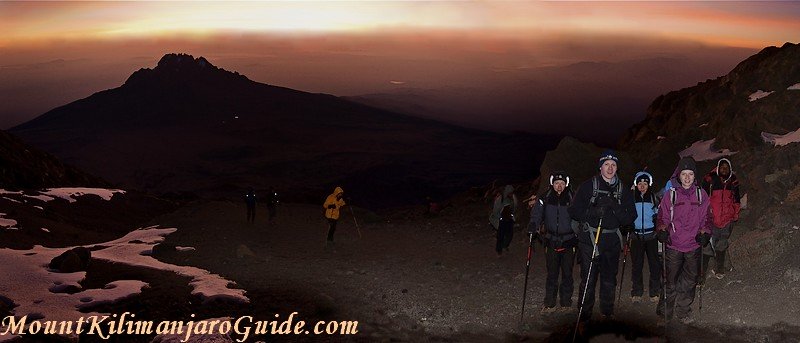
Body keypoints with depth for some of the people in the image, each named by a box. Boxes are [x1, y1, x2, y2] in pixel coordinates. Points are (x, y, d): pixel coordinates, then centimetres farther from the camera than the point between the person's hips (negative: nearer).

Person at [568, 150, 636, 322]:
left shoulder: (623, 190, 9)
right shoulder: (588, 186, 1)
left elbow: (630, 218, 6)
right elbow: (574, 211, -3)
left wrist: (615, 208, -13)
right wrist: (594, 212, -18)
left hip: (612, 240, 3)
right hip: (589, 238, -3)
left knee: (609, 278, 10)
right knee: (588, 278, -4)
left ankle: (607, 311, 25)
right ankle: (584, 313, 6)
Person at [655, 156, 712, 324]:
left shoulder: (701, 194, 4)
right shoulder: (670, 194, -2)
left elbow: (706, 217, 13)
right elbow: (663, 217, 4)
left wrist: (704, 233, -1)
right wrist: (662, 231, -13)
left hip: (693, 245, 2)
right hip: (674, 246, -2)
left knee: (690, 280, 9)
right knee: (671, 280, 1)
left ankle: (683, 311, 22)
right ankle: (664, 312, 13)